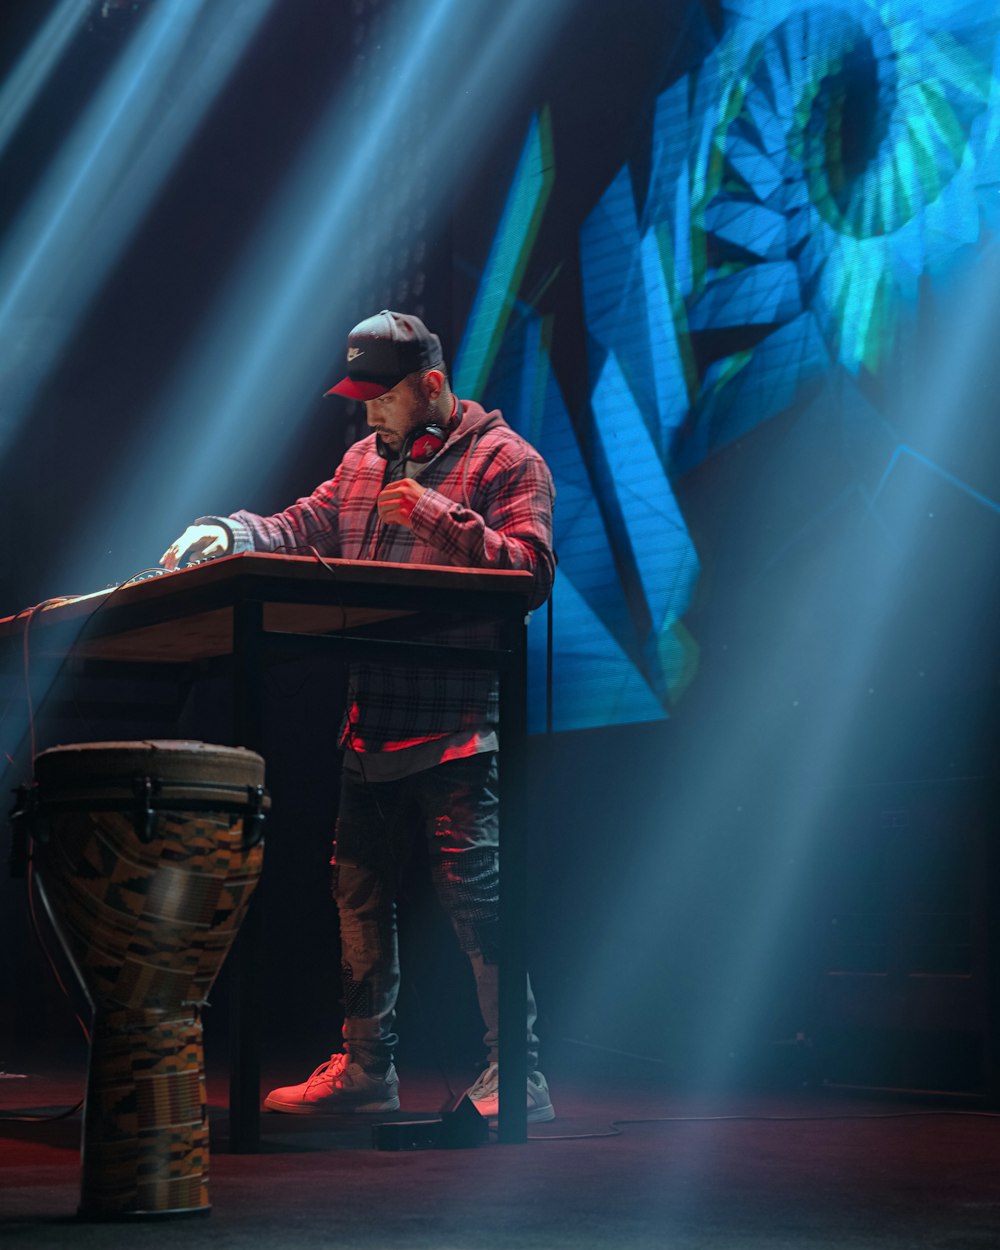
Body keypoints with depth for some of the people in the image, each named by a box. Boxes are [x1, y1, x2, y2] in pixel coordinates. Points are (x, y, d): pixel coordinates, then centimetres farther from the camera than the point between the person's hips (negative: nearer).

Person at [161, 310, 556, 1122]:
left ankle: (516, 1077, -3)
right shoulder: (366, 459, 19)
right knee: (361, 893, 10)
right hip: (372, 721, 7)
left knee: (473, 894, -10)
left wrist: (439, 516, -19)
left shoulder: (505, 459, -3)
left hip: (455, 726, -7)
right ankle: (364, 1069, 20)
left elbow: (531, 570, -13)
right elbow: (307, 525, 14)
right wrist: (228, 534, -3)